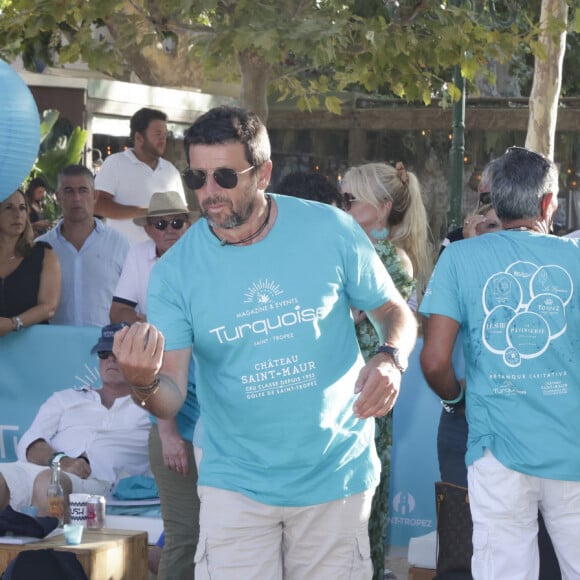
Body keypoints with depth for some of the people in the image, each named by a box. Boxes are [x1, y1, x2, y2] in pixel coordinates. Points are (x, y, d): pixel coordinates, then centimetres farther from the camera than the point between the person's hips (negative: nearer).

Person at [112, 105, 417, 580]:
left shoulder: (331, 232, -8)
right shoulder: (175, 272, -7)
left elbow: (395, 313, 5)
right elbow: (171, 397, -9)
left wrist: (390, 360, -17)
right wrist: (145, 383, -33)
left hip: (335, 475, 0)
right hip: (236, 486, 0)